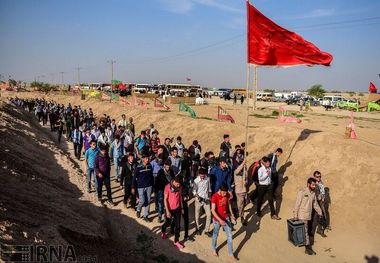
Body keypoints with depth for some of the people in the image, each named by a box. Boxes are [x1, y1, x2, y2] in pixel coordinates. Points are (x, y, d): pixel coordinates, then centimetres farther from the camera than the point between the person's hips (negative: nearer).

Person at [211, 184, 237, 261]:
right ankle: (214, 249, 44)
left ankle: (231, 254, 21)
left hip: (226, 217, 4)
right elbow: (213, 211, -26)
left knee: (230, 235, 7)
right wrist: (220, 220, -32)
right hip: (217, 219, -4)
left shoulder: (227, 195, -10)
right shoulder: (214, 197, -26)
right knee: (215, 235, 18)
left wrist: (231, 214, 10)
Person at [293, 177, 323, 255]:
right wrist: (295, 215, -15)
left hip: (309, 215, 7)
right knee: (305, 231, -4)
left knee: (309, 230, 11)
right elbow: (297, 204, -15)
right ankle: (308, 248, 0)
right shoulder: (302, 191, -14)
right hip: (302, 215, -7)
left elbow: (315, 204, 18)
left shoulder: (313, 193, 7)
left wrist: (320, 213, 17)